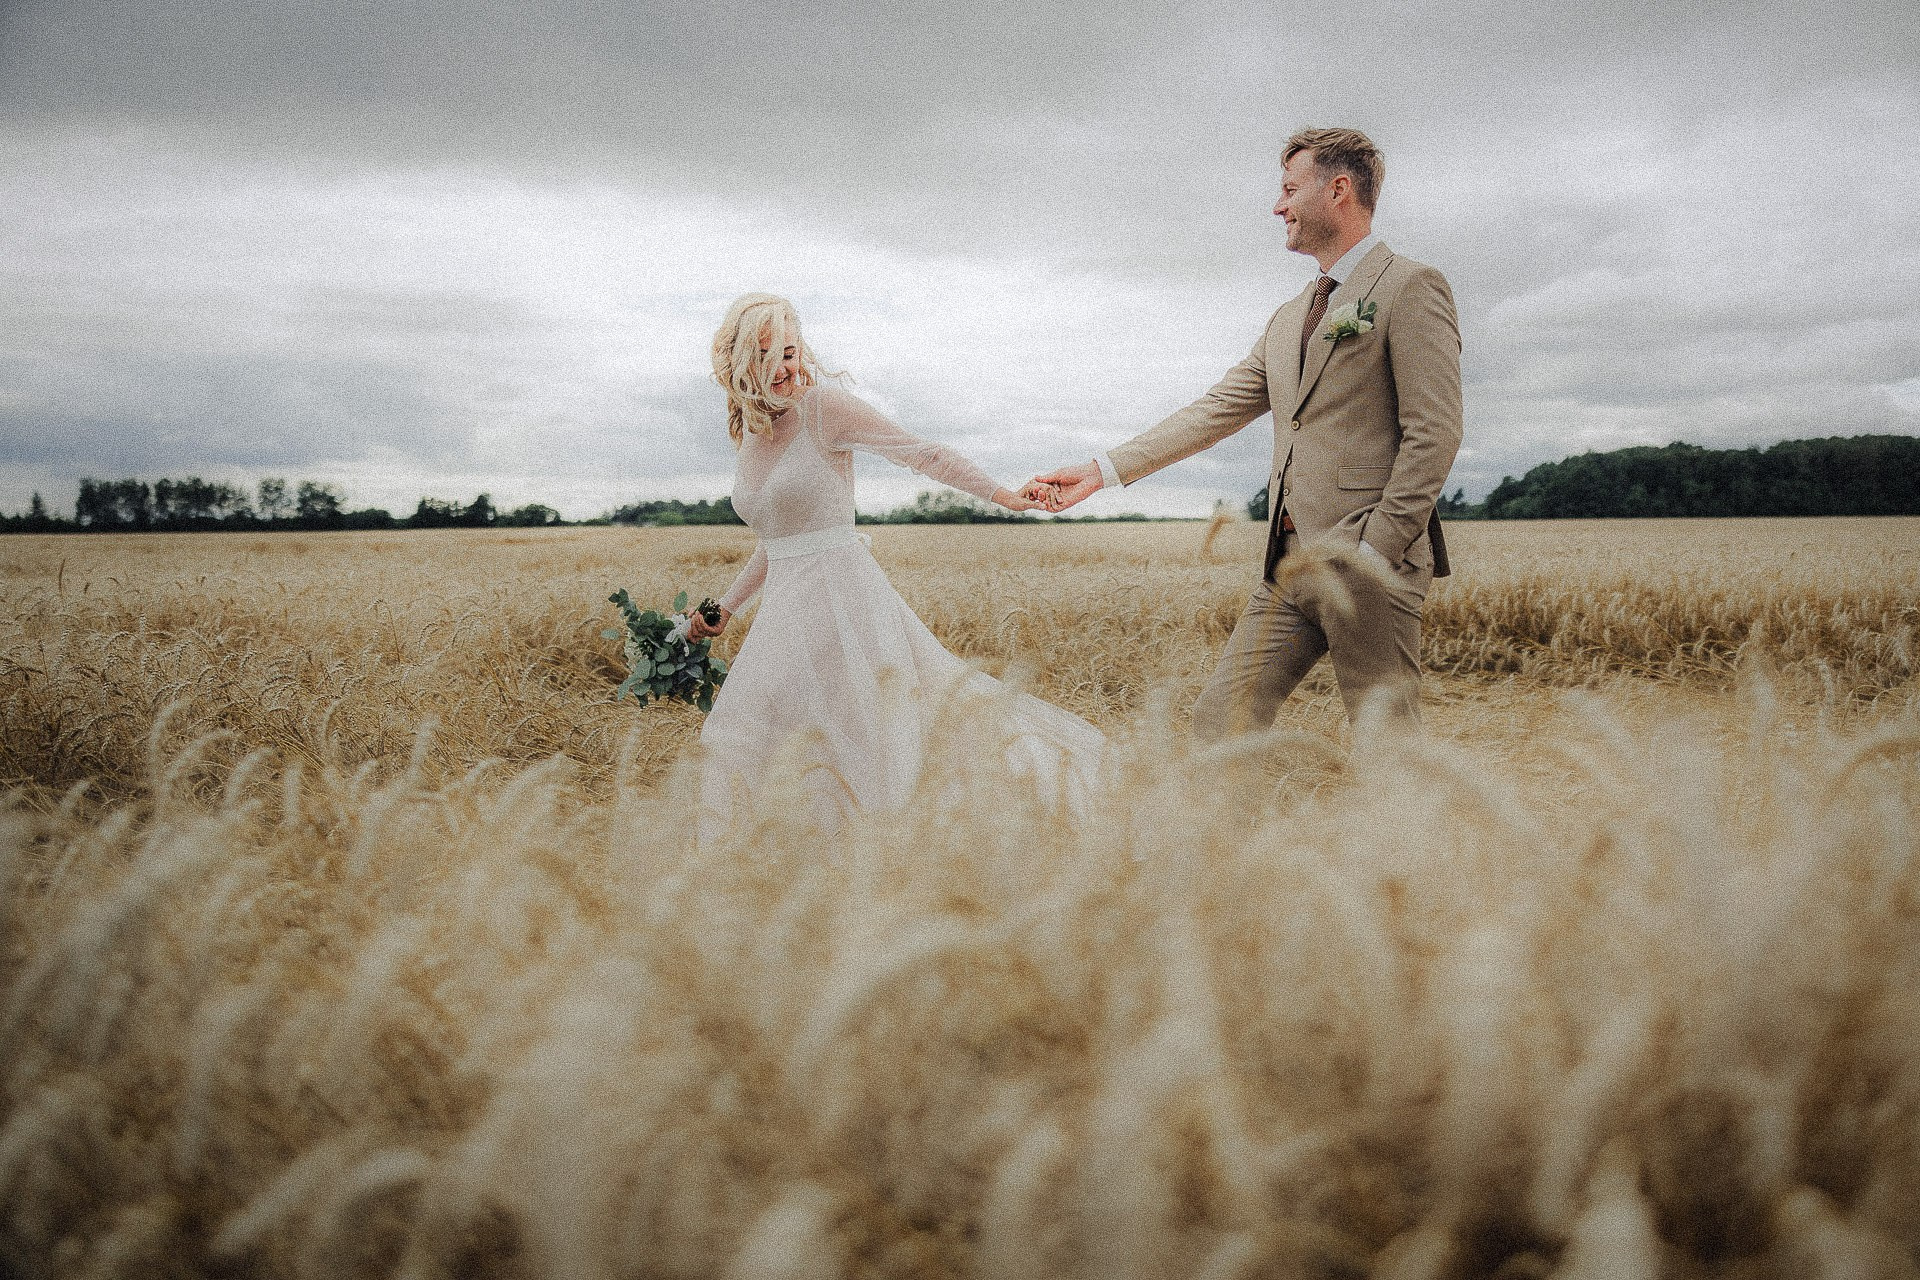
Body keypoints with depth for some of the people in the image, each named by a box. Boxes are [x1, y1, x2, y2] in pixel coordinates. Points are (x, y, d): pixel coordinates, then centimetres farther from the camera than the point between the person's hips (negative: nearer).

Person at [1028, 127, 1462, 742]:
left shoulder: (1410, 288, -3)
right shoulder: (1288, 320, 22)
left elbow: (1434, 434, -10)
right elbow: (1217, 411, 19)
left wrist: (1375, 552, -15)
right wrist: (1103, 471, 13)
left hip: (1366, 564, -7)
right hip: (1289, 564, 8)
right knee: (1219, 722, 4)